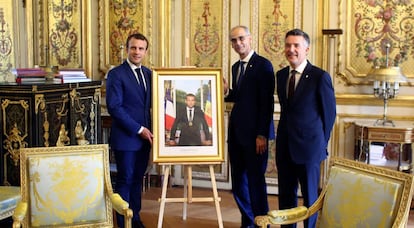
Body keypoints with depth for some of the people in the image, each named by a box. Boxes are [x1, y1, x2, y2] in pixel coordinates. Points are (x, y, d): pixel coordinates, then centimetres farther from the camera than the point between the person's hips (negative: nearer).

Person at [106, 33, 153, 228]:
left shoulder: (148, 73, 11)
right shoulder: (116, 74, -9)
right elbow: (114, 107, -15)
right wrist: (138, 129, -16)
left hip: (145, 136, 6)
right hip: (125, 137, -6)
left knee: (138, 178, 13)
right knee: (125, 180, 2)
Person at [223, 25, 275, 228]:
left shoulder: (263, 65, -9)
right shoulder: (236, 67, 15)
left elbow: (267, 102, -14)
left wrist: (262, 135, -18)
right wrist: (227, 91, 1)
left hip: (254, 133, -8)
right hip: (236, 131, 8)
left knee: (255, 179, -2)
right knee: (238, 180, 12)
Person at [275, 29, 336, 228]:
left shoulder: (320, 77, -10)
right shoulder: (281, 75, 8)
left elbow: (329, 113, -3)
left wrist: (321, 142, 1)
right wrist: (285, 135, 10)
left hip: (308, 146, -5)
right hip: (285, 146, 5)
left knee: (310, 196, 6)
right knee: (286, 194, 13)